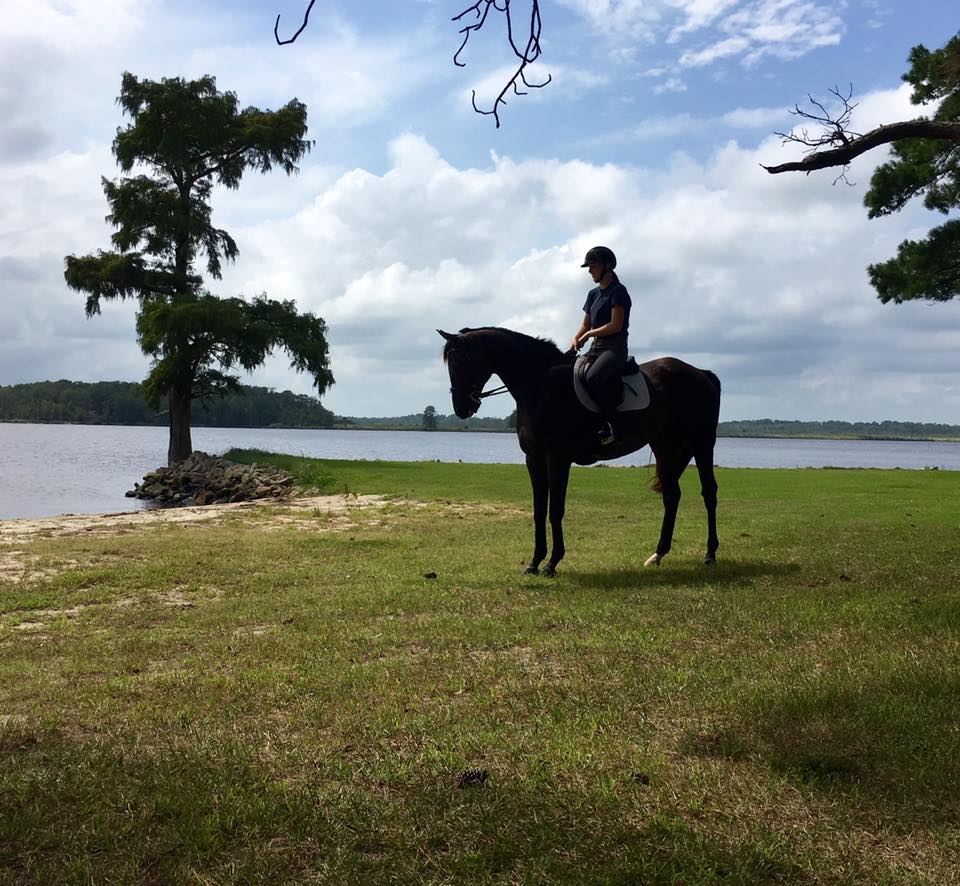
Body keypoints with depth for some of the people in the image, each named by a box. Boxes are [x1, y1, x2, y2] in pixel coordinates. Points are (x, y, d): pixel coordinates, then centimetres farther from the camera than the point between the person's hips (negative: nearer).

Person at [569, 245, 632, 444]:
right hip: (596, 348, 9)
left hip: (615, 348, -9)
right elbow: (585, 324, 19)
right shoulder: (593, 294, 19)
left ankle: (610, 424, -27)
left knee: (592, 378, -34)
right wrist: (576, 339, -2)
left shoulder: (618, 291, -6)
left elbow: (616, 325, -14)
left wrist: (589, 334, -10)